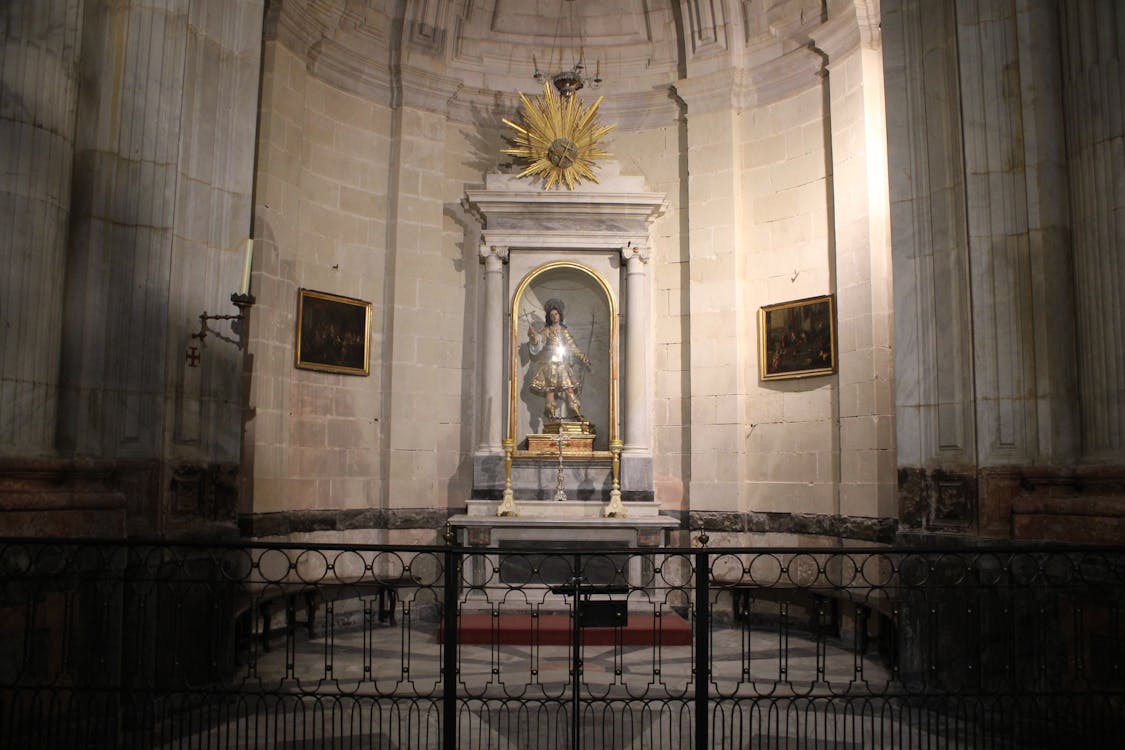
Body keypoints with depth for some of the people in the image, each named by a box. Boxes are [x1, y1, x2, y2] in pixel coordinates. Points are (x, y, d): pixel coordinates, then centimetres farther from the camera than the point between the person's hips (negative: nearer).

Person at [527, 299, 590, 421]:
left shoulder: (564, 332, 16)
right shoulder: (546, 331, 7)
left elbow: (573, 348, 21)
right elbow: (538, 340, -12)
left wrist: (584, 359, 17)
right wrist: (533, 335, -33)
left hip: (563, 365, 2)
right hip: (549, 365, -2)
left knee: (569, 389, -7)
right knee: (550, 390, -9)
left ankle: (578, 415, -9)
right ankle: (552, 415, -6)